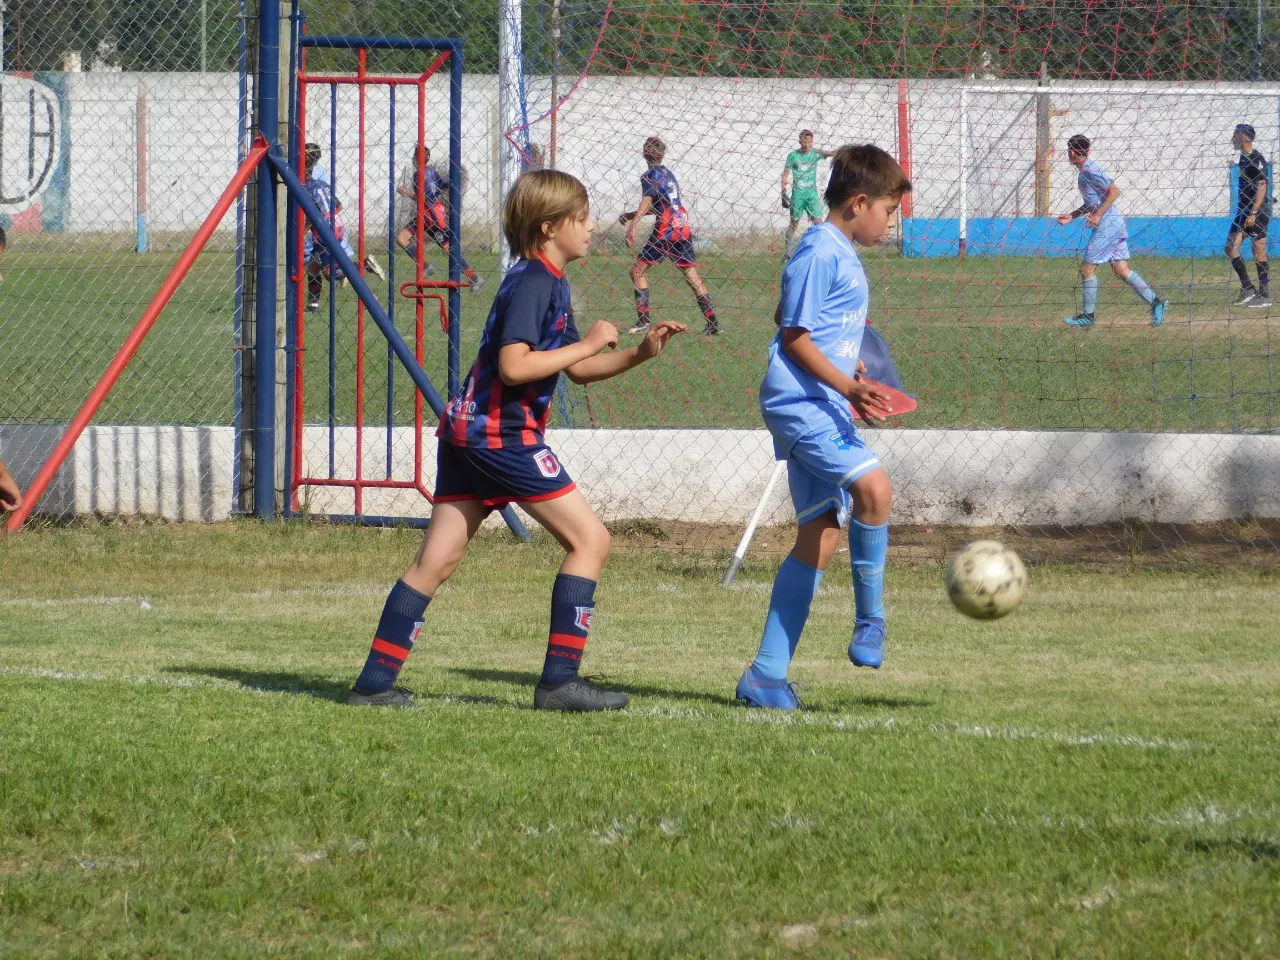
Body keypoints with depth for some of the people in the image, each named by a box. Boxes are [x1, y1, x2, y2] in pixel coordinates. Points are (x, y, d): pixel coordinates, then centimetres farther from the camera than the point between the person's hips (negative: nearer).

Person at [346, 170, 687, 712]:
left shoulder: (548, 282, 20)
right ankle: (560, 681, -6)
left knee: (437, 561, 7)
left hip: (467, 429, 10)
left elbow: (576, 370, 24)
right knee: (589, 539, -4)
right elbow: (514, 366, -23)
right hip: (502, 431, -10)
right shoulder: (533, 282, -12)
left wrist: (638, 354, 11)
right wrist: (586, 344, -15)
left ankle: (375, 683, 4)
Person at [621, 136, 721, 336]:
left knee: (638, 270, 1)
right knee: (691, 273, 9)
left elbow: (647, 202, -21)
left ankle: (643, 321, -8)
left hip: (665, 230, -7)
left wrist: (632, 226, -31)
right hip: (684, 228, 7)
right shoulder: (668, 173, 18)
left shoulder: (650, 176, -4)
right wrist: (632, 215, 31)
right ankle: (713, 323, 4)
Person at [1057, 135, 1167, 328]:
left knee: (1087, 267, -1)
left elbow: (1114, 191, -20)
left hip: (1107, 224, -10)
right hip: (1116, 224, 10)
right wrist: (1071, 216, 22)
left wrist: (1098, 214, -20)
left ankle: (1088, 316, 5)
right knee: (1121, 269, 5)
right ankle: (1155, 302, -3)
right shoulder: (1085, 172, 18)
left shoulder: (1090, 171, -13)